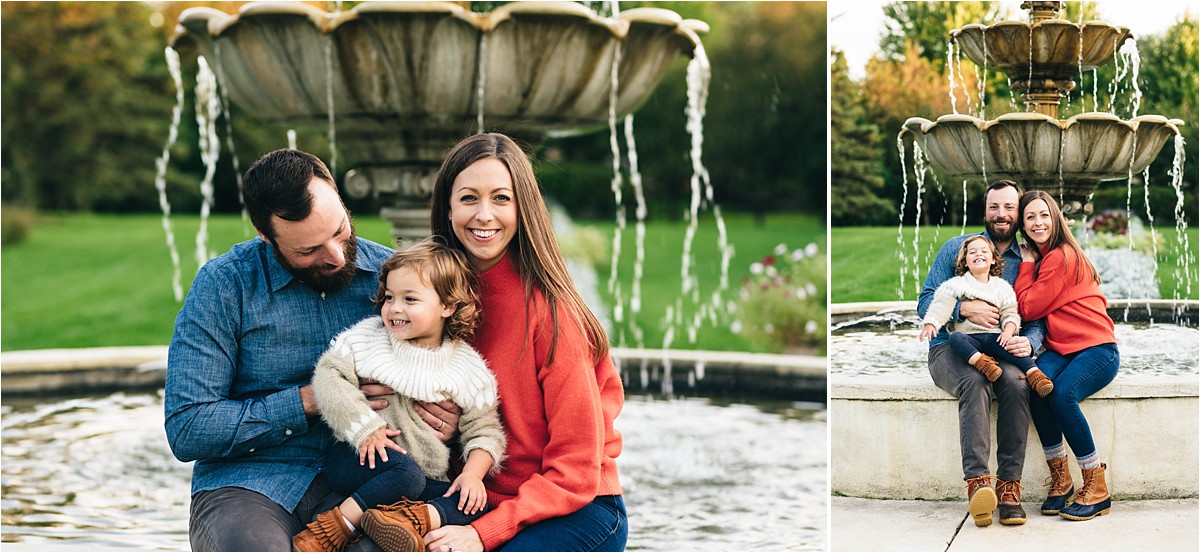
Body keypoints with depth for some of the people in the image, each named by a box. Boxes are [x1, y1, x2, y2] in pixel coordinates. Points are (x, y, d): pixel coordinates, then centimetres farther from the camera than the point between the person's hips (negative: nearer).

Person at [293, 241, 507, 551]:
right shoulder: (367, 337, 3)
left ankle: (419, 520, -42)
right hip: (363, 458, -2)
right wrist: (365, 428, -15)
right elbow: (329, 376, -5)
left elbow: (483, 430, 3)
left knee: (476, 502, -22)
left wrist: (473, 473, -15)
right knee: (405, 473, -35)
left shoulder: (467, 367, 2)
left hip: (428, 479, 2)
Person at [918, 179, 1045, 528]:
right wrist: (964, 309, -19)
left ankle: (1009, 484, -32)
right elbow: (926, 303, 0)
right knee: (975, 382, -36)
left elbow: (1037, 319, 5)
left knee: (1016, 383, -33)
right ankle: (977, 482, -45)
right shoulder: (956, 248, 7)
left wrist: (1028, 342, -19)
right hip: (951, 349, -2)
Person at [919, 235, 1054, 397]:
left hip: (993, 337, 1)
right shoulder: (956, 284, 12)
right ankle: (981, 362, -54)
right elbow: (941, 305, -1)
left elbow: (1010, 313, 9)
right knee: (955, 337, -34)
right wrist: (930, 324, -19)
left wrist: (1008, 331, -12)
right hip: (969, 337, -1)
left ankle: (1034, 373, -39)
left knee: (1011, 344, -31)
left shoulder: (1002, 287, 17)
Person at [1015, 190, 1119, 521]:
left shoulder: (1062, 256, -11)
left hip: (1097, 349, -7)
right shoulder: (1044, 257, 18)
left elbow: (1028, 307, -9)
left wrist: (1027, 263, 0)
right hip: (1061, 350, 7)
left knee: (1062, 393, -34)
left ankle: (1097, 491, -22)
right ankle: (1060, 481, -18)